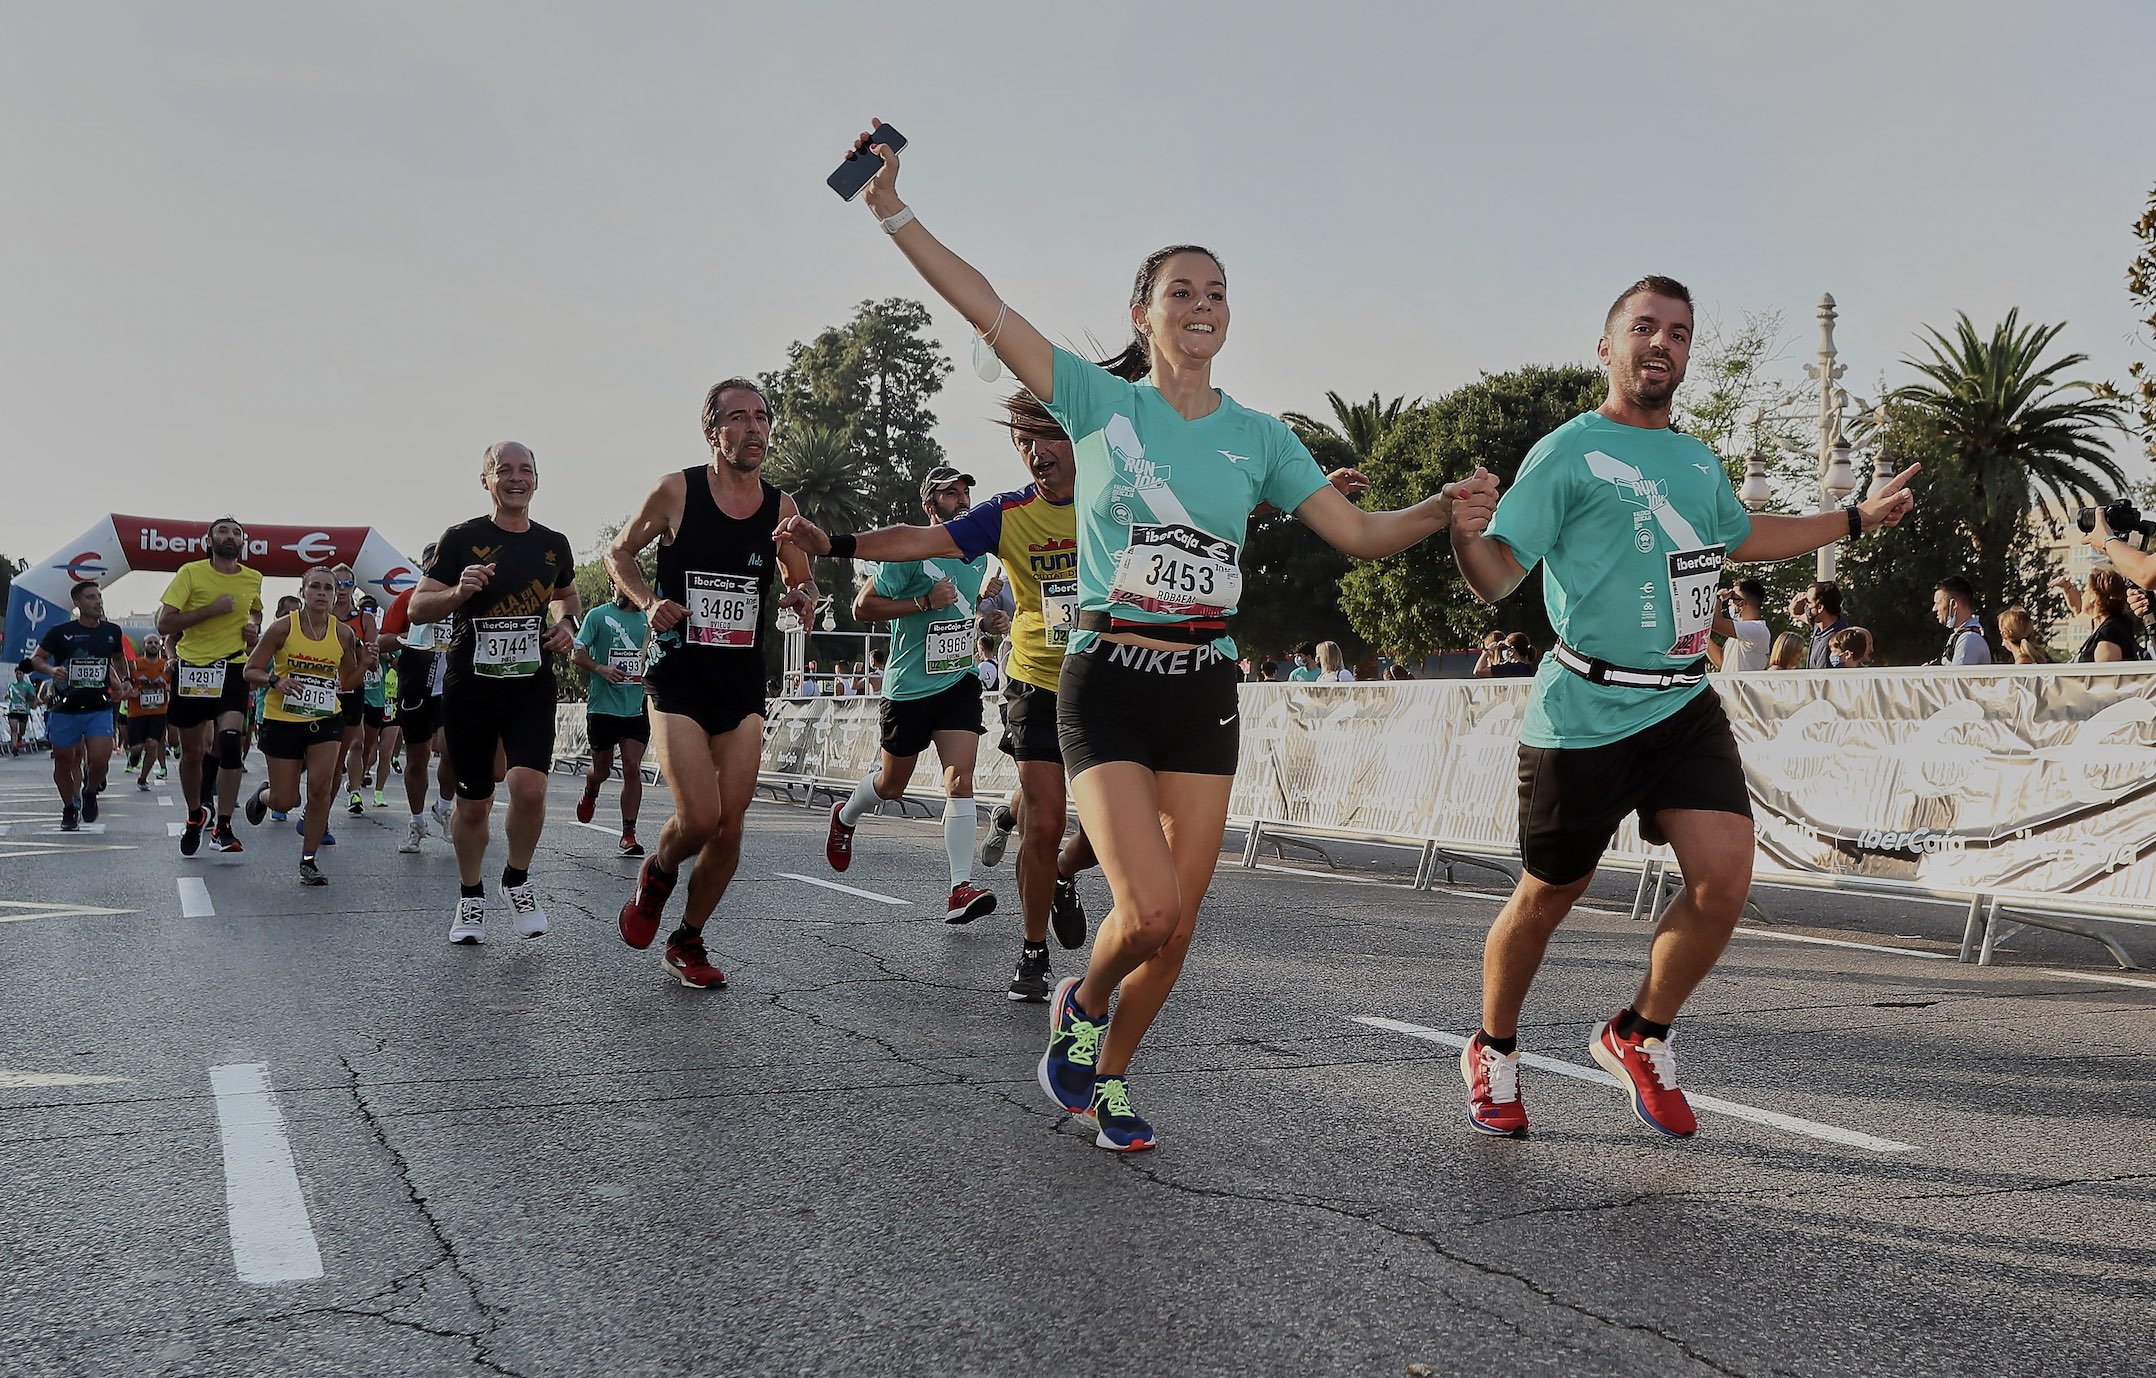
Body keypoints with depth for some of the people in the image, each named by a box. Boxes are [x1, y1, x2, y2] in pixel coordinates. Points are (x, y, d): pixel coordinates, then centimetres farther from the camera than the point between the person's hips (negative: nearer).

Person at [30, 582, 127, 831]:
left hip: (99, 709, 1)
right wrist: (51, 669, -15)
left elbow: (119, 659, 25)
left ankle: (90, 792, 19)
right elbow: (35, 658, 4)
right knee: (64, 762, 7)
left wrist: (122, 682, 13)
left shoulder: (112, 632, 5)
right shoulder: (60, 632, -4)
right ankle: (69, 810, 27)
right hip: (65, 709, -1)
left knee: (100, 760, -13)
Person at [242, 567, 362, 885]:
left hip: (326, 719, 2)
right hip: (282, 719, -2)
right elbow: (251, 670, -3)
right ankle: (263, 794, 42)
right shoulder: (283, 628, -8)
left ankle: (308, 861, 1)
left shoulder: (344, 634, 0)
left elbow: (347, 682, 10)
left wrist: (366, 663, -9)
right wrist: (276, 681, -23)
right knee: (284, 800, 3)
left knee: (321, 788, -14)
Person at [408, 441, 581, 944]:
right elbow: (416, 609, -2)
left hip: (532, 685, 1)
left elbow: (566, 593, 29)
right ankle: (470, 899, 29)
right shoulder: (463, 539, -2)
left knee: (529, 787, -19)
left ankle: (518, 881, 7)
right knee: (473, 804, 7)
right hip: (469, 688, -1)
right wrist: (458, 592, -21)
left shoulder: (553, 544, 8)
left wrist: (566, 623, 7)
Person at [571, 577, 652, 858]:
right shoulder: (598, 616, 0)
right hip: (603, 706, -2)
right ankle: (589, 795, 47)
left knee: (632, 768, -8)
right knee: (602, 769, 11)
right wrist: (600, 668, -19)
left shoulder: (647, 619, 12)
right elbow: (577, 653, -3)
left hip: (637, 708, 2)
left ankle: (628, 835, -3)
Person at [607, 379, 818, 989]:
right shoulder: (677, 490, -6)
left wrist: (803, 598, -7)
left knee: (729, 827, 2)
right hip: (677, 680, -3)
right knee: (698, 819, -16)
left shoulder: (781, 507, 3)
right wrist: (649, 602, -11)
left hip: (743, 686, 4)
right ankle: (657, 874, 20)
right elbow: (619, 553, 7)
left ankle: (688, 942, 24)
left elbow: (801, 581, 17)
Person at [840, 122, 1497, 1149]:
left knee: (1176, 925, 3)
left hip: (1204, 691, 3)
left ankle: (1108, 1076, 28)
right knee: (1149, 909, -16)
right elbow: (984, 306, -5)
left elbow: (1359, 535, 6)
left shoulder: (1258, 436, 8)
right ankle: (1084, 1001, 19)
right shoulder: (1100, 400, 0)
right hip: (1105, 686, -3)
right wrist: (893, 213, -10)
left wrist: (1442, 510, -12)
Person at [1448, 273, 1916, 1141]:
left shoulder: (1700, 462, 14)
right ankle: (1493, 1054, 30)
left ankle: (1639, 1037, 14)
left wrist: (1860, 518, 38)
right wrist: (1460, 525, -35)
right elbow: (1497, 577, -14)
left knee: (1725, 875, -11)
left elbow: (1743, 537, 35)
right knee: (1547, 898, 6)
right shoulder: (1567, 453, -8)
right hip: (1586, 715, -6)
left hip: (1685, 704, 6)